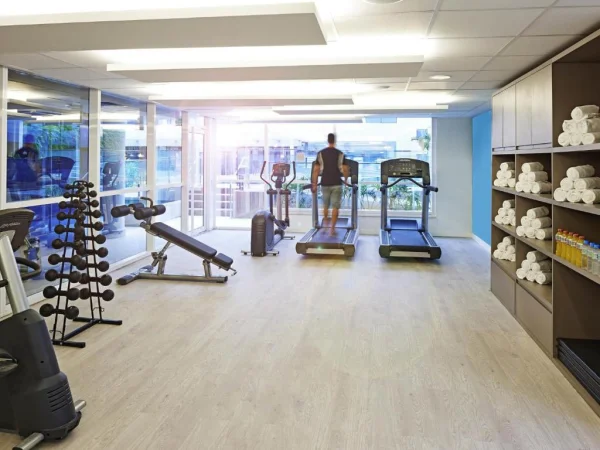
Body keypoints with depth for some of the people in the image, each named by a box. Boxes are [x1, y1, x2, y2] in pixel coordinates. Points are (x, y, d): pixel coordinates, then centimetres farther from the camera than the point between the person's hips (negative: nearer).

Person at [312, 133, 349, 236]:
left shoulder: (320, 153, 1)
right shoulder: (340, 154, -2)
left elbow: (316, 170, -2)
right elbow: (345, 170, -3)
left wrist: (314, 184, 3)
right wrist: (346, 180, 16)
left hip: (325, 184, 2)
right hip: (336, 184, -2)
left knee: (325, 206, 19)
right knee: (335, 207, 2)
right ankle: (332, 228, -2)